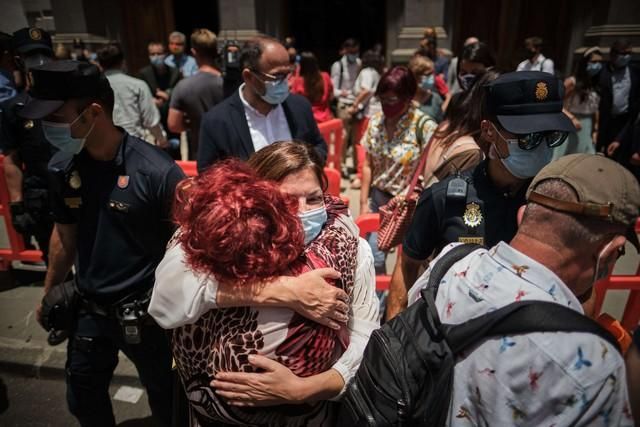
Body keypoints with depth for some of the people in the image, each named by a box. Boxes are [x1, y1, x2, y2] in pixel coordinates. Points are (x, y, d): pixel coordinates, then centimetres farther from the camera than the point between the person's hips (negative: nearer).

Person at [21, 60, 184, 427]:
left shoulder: (156, 171, -24)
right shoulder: (62, 167, -6)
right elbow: (65, 233, 8)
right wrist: (50, 292, 16)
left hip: (146, 312, -4)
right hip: (88, 309, 5)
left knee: (163, 395, 19)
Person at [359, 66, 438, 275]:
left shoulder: (424, 126, -16)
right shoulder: (375, 122, 0)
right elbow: (368, 165, 6)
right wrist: (364, 202, 4)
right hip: (377, 200, 5)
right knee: (373, 256, 10)